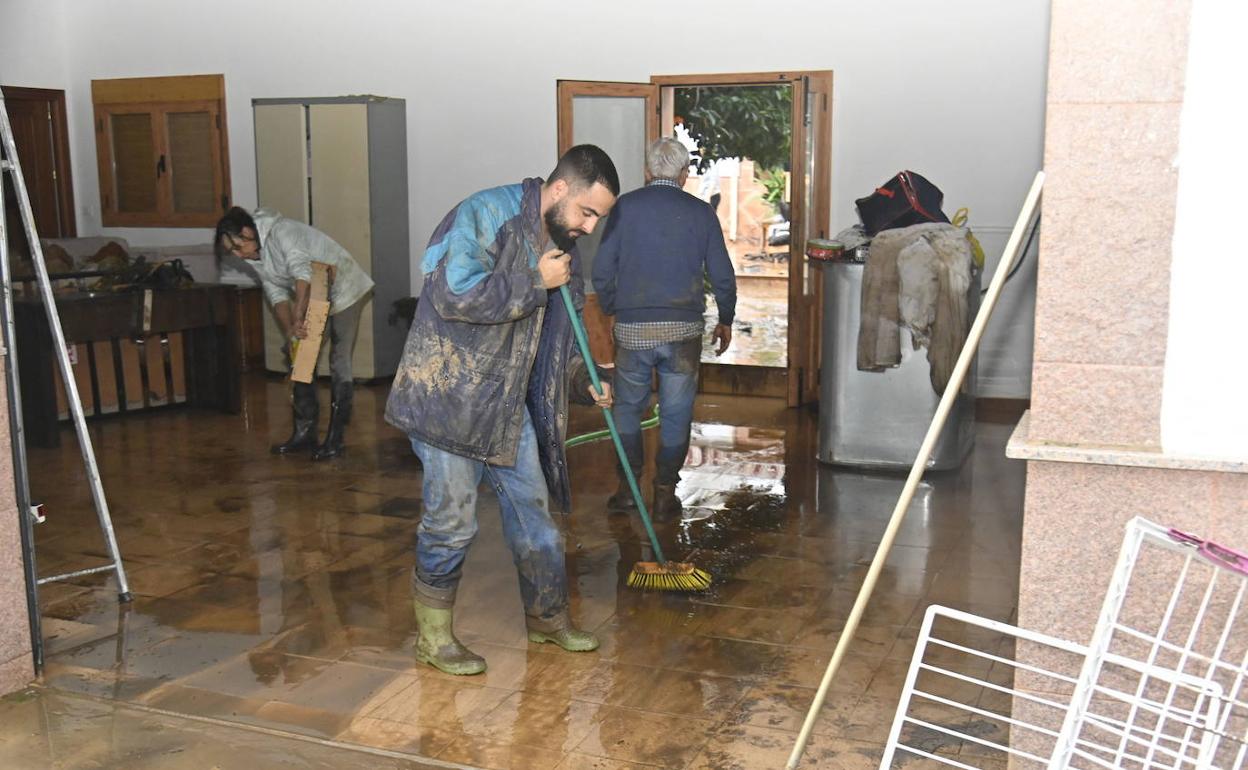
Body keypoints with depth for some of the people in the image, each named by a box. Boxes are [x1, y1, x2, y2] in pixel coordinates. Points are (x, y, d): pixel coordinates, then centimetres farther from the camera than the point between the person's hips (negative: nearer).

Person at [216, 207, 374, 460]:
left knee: (339, 363, -8)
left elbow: (303, 273, -39)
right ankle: (304, 431, 13)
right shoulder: (256, 255, 0)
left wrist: (298, 319, -41)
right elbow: (277, 294, -1)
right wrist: (289, 333, -14)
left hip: (345, 290, -9)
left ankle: (336, 437, -3)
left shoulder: (281, 232, -27)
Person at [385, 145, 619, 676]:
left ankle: (547, 617, 32)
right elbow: (455, 294, -31)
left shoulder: (562, 245, 10)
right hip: (449, 397, -8)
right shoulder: (485, 215, -17)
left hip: (508, 403, 8)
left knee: (533, 509, 14)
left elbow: (557, 335, 21)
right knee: (450, 523, 0)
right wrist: (536, 282, -22)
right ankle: (433, 637, 18)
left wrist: (583, 381, 5)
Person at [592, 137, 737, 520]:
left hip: (631, 328, 0)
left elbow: (602, 270, -1)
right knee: (675, 415, 10)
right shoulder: (701, 212, 3)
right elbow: (723, 276, 3)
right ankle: (665, 495, 15)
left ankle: (627, 489, 19)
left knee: (628, 409, 16)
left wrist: (612, 310, 15)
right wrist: (725, 320, 18)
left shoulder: (624, 207, 0)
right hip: (683, 330, 0)